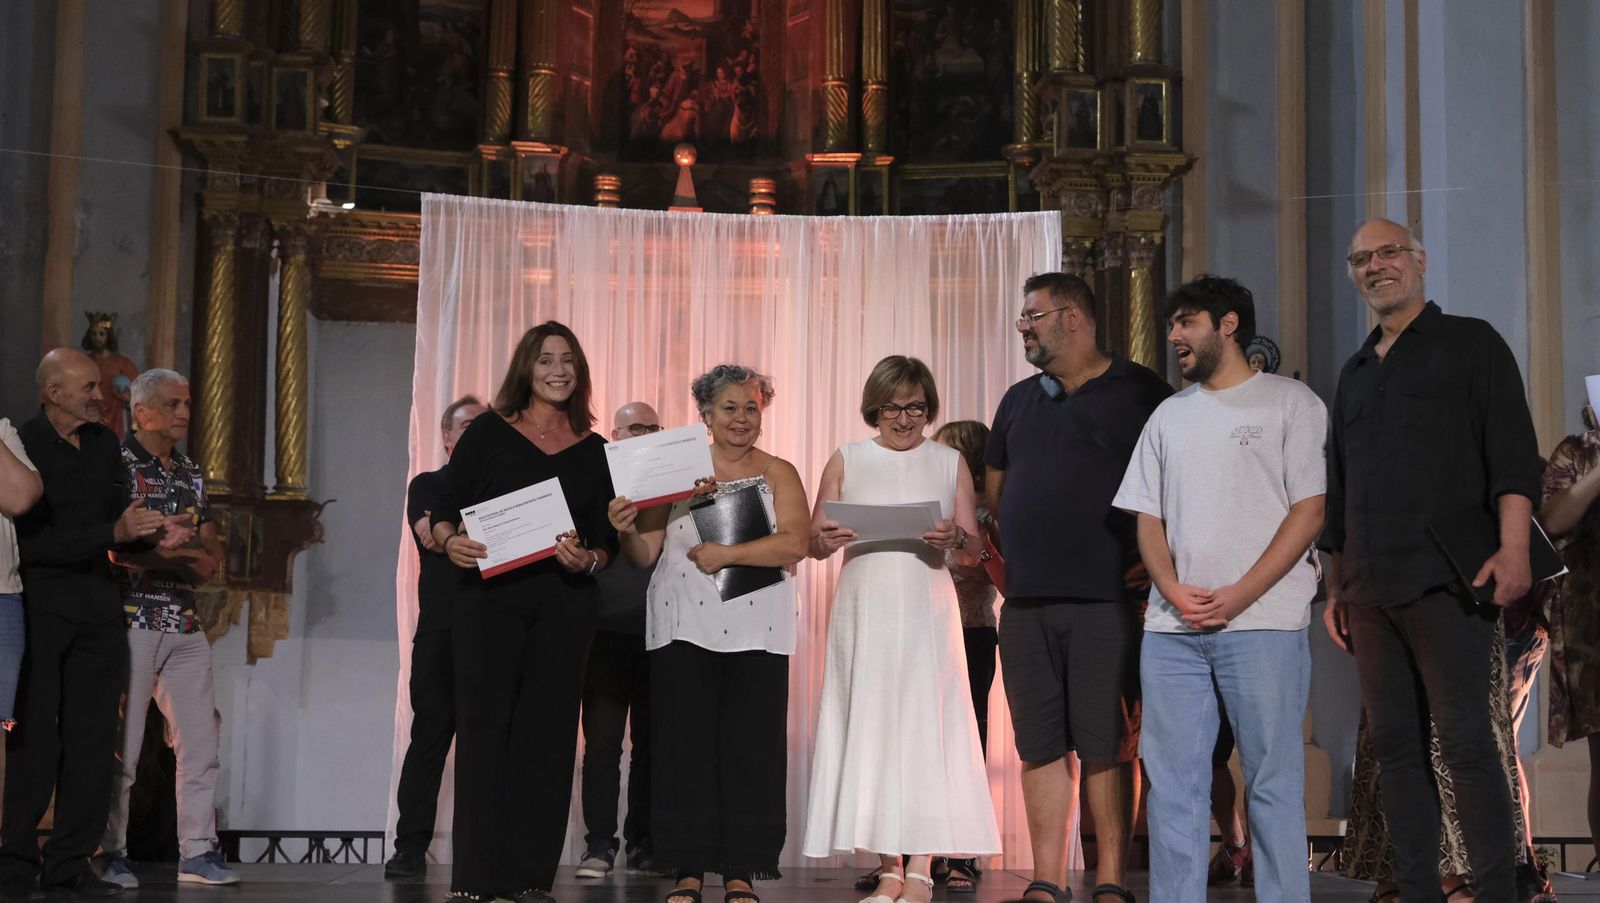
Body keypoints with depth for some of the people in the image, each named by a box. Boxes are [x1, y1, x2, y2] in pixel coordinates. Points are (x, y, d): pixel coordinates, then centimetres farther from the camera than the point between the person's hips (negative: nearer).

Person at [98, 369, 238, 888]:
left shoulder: (191, 474, 17)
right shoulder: (116, 462, -1)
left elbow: (211, 552, 15)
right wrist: (175, 554, -17)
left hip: (185, 626, 6)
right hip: (131, 621, -6)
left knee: (201, 740, 3)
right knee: (121, 745, -4)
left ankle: (197, 852, 8)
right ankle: (111, 856, 5)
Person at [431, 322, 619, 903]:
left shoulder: (594, 450, 11)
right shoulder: (487, 433, 6)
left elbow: (608, 538, 10)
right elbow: (445, 510, 4)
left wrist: (588, 560, -11)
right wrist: (450, 542, -16)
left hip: (565, 604, 2)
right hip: (489, 597, -2)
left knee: (548, 731, 2)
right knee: (483, 727, -4)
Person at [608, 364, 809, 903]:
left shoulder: (777, 474, 9)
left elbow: (795, 542, -8)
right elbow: (645, 555, 7)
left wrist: (727, 553, -15)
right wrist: (625, 530, -14)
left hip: (754, 630, -1)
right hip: (684, 628, 1)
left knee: (750, 746, -3)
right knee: (685, 743, -1)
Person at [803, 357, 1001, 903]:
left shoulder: (951, 463, 10)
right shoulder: (845, 462, 10)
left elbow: (975, 553, 9)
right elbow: (814, 544, 9)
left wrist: (955, 539, -13)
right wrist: (827, 541, -14)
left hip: (927, 613, 0)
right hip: (864, 612, 1)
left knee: (925, 728, -6)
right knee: (869, 728, -1)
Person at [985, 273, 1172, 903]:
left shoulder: (1139, 392, -1)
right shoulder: (1019, 400, 17)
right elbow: (994, 486, 27)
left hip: (1106, 601, -5)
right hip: (1025, 604, 5)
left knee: (1108, 746, -2)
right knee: (1041, 746, 6)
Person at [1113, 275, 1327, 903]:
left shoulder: (1289, 402, 4)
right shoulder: (1169, 415, 19)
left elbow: (1309, 510, -4)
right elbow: (1148, 518, 16)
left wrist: (1240, 595, -12)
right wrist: (1173, 592, -3)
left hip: (1263, 622, -5)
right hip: (1172, 626, 5)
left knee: (1273, 780, -3)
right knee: (1172, 781, 4)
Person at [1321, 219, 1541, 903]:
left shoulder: (1471, 344, 5)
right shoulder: (1355, 373, 22)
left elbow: (1512, 450, -5)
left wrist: (1513, 547, -17)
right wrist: (1335, 585, 19)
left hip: (1445, 582, -6)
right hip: (1371, 590, 6)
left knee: (1466, 743, -9)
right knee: (1395, 747, 5)